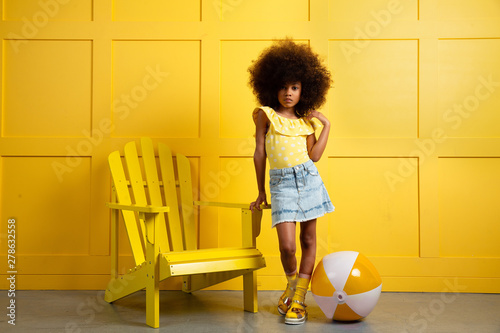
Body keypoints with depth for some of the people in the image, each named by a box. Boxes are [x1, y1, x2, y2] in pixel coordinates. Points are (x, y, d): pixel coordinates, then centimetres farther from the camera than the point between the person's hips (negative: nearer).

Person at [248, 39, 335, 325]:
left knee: (309, 239, 4)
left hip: (308, 179, 3)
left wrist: (326, 126, 3)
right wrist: (261, 192, 7)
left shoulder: (306, 121, 11)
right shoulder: (265, 115, 3)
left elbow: (314, 155, 2)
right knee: (287, 244, -11)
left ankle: (299, 298, 16)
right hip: (281, 183, -3)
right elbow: (260, 153, 5)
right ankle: (291, 284, 22)